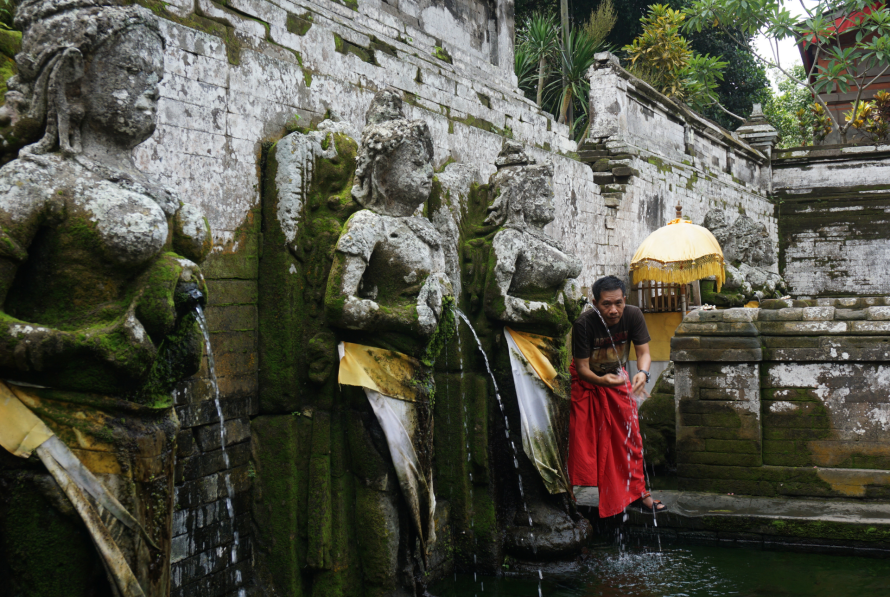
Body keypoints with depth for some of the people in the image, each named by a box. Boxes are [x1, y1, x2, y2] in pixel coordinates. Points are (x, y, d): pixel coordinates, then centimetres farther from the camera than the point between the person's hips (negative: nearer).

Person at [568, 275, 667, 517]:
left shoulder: (633, 315, -22)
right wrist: (601, 380, -47)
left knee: (630, 436, 5)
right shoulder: (584, 324, -31)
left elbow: (643, 352, -18)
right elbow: (582, 368, -26)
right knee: (584, 441, -3)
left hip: (618, 379, 3)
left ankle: (637, 492, 17)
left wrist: (643, 373, -40)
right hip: (587, 382, -3)